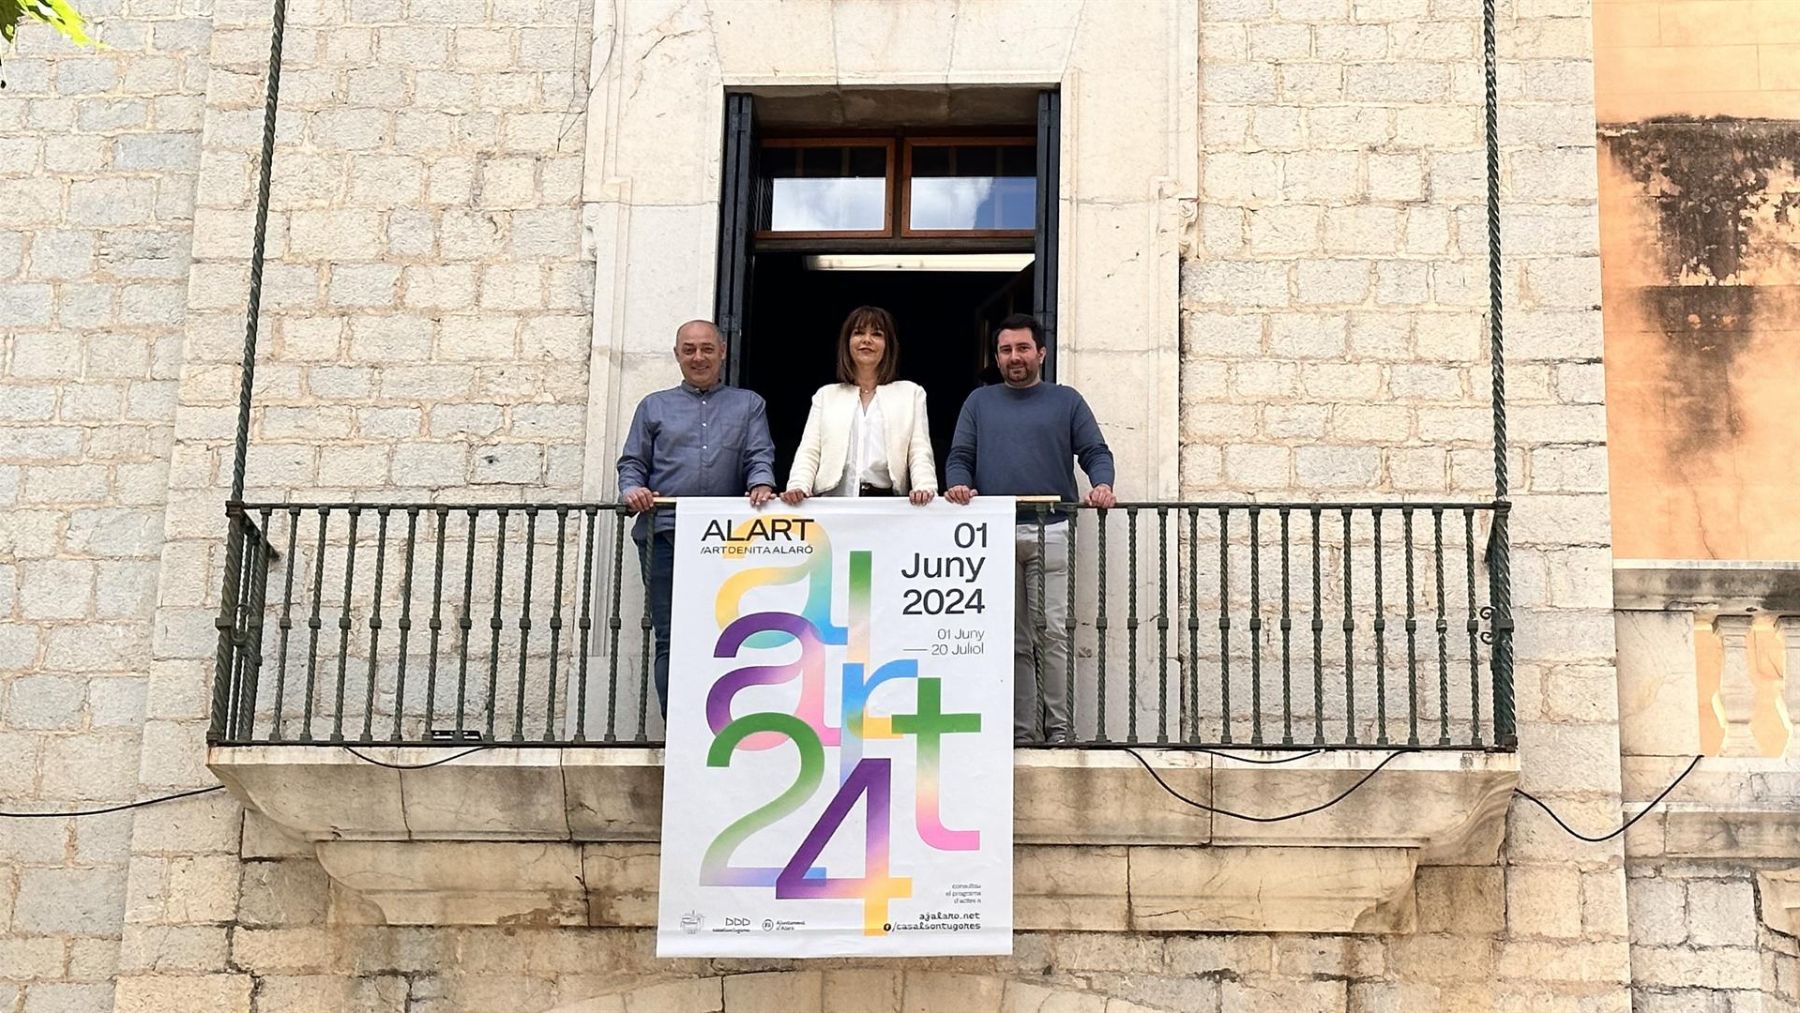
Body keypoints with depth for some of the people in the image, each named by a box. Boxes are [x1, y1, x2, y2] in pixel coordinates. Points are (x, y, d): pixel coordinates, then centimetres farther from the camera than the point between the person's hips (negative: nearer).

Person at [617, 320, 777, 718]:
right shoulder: (654, 407, 21)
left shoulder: (748, 405, 20)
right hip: (665, 533, 1)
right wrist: (632, 490, -6)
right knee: (670, 639, -3)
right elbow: (632, 463, 16)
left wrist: (761, 485, -15)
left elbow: (760, 456, 7)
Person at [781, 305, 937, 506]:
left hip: (887, 503, 0)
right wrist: (798, 487, -9)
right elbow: (809, 452, 11)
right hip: (833, 503, 1)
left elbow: (920, 453, 8)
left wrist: (925, 488, -12)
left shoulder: (911, 393, 17)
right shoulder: (826, 395, 20)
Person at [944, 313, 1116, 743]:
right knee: (1012, 639, 2)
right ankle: (1020, 730, 5)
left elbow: (1095, 453, 8)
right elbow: (960, 457, 13)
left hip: (1050, 531, -2)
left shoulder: (1066, 401, 14)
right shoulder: (979, 402, 19)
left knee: (1052, 631, -9)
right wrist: (958, 484, -9)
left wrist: (1102, 484, -13)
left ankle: (1059, 728, -7)